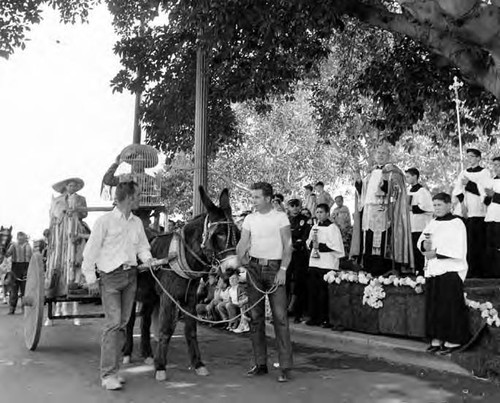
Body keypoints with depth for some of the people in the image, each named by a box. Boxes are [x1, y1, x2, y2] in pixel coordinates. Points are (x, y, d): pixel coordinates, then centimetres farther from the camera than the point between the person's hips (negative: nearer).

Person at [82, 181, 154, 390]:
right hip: (110, 276, -6)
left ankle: (113, 369, 18)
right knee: (113, 322, -12)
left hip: (131, 275, 6)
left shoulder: (137, 222, 11)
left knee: (123, 323, 8)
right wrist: (91, 278, -8)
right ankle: (108, 374, -6)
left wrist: (148, 259, -5)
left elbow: (142, 246, 16)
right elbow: (91, 250, -5)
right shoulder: (105, 221, -6)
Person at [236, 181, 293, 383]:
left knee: (280, 316, -7)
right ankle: (260, 363, 19)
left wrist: (283, 270, -14)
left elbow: (287, 246, -4)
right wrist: (237, 259, -20)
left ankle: (285, 366, -1)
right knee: (255, 317, 8)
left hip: (275, 268, -4)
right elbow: (243, 243, 0)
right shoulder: (250, 219, 9)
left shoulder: (280, 217, -1)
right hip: (254, 268, 4)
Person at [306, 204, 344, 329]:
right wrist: (312, 242, -1)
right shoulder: (315, 227, 15)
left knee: (325, 293, -4)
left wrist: (321, 246, -16)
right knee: (313, 291, 6)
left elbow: (337, 247, -12)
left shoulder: (332, 228, -6)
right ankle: (314, 317, 15)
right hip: (314, 262, 6)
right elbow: (309, 243, 22)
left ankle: (327, 319, 5)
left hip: (328, 264, -6)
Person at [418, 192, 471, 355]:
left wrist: (436, 253, -15)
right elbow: (422, 239, 12)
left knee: (451, 307, -4)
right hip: (433, 269, 7)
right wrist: (424, 244, -11)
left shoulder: (456, 223, -6)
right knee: (433, 306, 7)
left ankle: (453, 340, 4)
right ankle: (437, 339, 15)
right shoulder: (432, 223, 15)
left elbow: (457, 249, -14)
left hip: (450, 270, -7)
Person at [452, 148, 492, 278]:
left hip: (480, 213, -4)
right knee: (469, 243, 1)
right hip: (466, 213, 4)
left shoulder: (485, 172, 2)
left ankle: (481, 272, -1)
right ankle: (471, 271, 6)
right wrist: (462, 203, -8)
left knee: (480, 244, -5)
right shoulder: (464, 173, 17)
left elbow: (485, 191, -11)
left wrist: (468, 183, -10)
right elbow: (456, 190, 6)